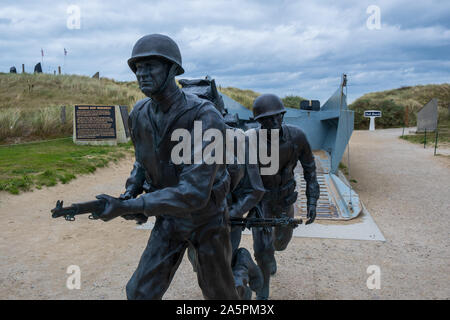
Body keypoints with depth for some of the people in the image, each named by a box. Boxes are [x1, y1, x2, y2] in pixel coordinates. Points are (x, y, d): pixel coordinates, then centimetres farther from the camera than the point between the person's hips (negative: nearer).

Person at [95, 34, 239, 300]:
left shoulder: (206, 118, -32)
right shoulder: (140, 114, -10)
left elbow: (194, 193, -37)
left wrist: (127, 208, -37)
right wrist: (130, 193, -8)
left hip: (208, 218, -4)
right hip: (170, 219, 5)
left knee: (217, 291, 16)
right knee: (141, 293, 4)